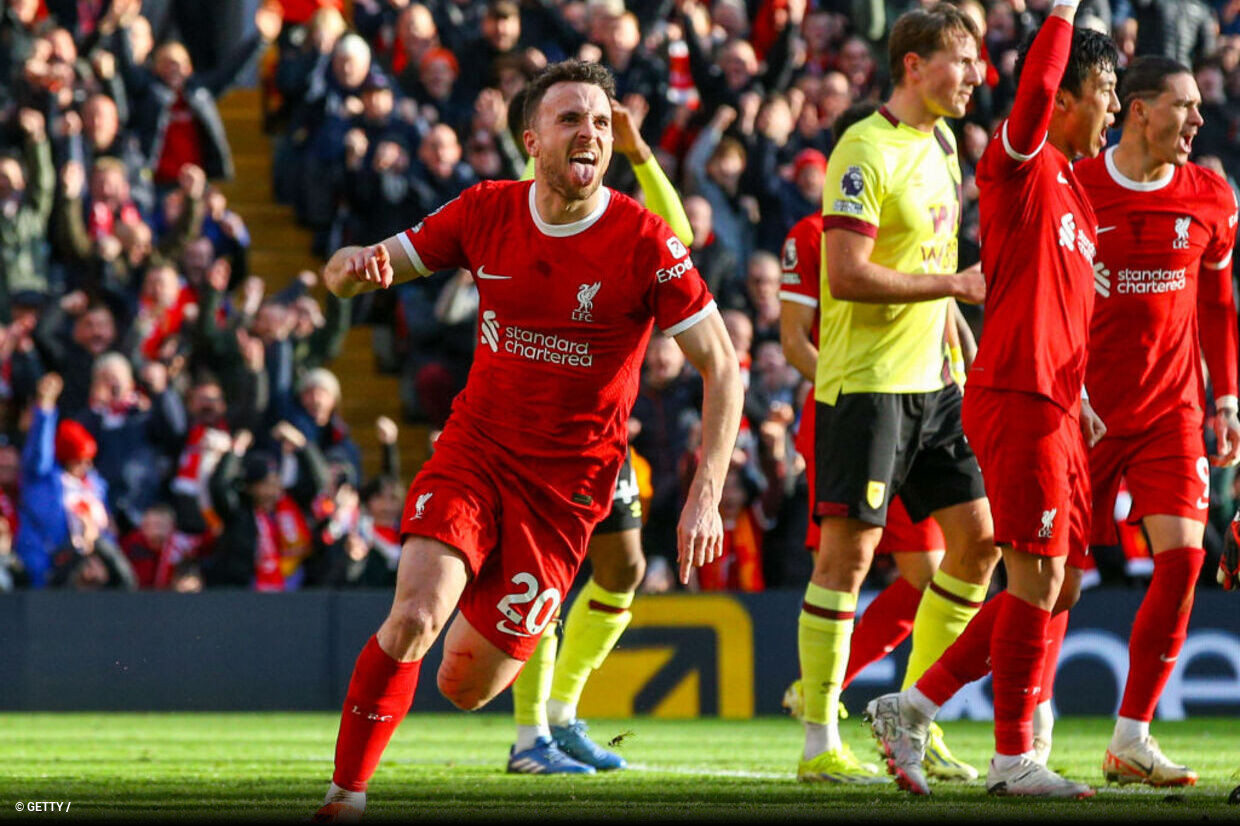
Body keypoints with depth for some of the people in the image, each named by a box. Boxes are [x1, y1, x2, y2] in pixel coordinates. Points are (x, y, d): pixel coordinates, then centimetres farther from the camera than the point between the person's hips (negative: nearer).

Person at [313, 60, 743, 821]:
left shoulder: (644, 244, -14)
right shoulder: (487, 213, -4)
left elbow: (722, 367, -9)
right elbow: (349, 274, 4)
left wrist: (705, 497, -18)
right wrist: (356, 265, -22)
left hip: (567, 482, -2)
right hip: (474, 450, 2)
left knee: (466, 687, -2)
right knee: (414, 617, -24)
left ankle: (523, 638, 35)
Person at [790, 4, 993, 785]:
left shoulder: (940, 142, 13)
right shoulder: (867, 151, -15)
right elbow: (847, 275, -22)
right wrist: (954, 284, -19)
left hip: (929, 379, 9)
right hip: (865, 381, -9)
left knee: (978, 536, 7)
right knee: (850, 546, -8)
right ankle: (821, 744, -3)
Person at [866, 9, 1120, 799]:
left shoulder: (1075, 191, 20)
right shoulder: (1021, 165, -7)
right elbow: (1035, 89, -29)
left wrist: (1080, 402, 20)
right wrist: (1066, 9, -22)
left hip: (1054, 409, 9)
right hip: (1016, 401, -9)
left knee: (1055, 589, 10)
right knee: (1039, 584, -6)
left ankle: (912, 709, 16)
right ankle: (1013, 759, 3)